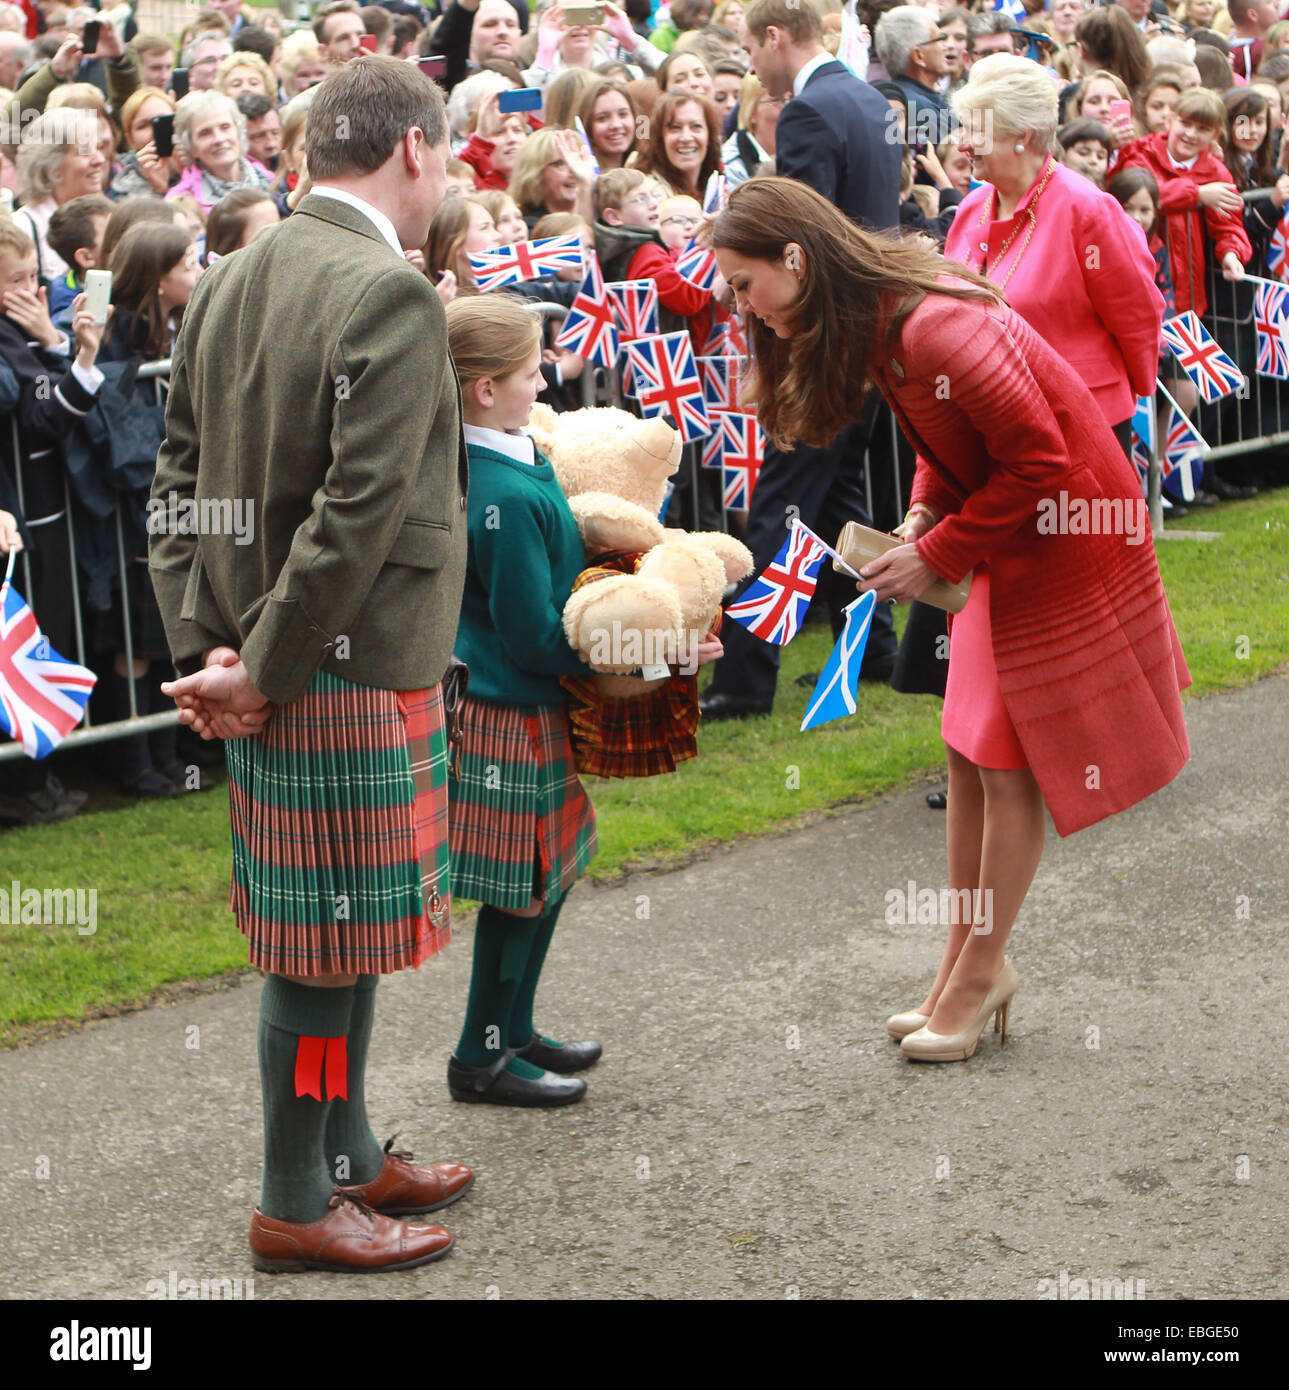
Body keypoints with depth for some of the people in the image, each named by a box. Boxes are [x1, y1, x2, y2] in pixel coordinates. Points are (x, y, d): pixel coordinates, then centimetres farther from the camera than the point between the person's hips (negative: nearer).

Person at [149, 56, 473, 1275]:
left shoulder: (227, 284, 9)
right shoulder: (391, 294, -18)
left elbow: (181, 480, 8)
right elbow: (360, 511, -23)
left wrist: (206, 646, 2)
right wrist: (262, 671, -16)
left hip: (280, 673, 9)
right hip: (352, 672, -9)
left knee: (335, 929, 19)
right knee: (331, 940, 3)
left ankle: (349, 1155, 33)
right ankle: (294, 1207, 15)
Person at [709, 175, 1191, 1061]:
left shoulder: (933, 329, -29)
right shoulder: (872, 319, 1)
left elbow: (1038, 460, -25)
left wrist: (937, 558, -18)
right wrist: (924, 514, -4)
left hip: (1067, 529, -9)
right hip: (1011, 532, 9)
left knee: (1011, 766, -2)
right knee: (971, 755, 10)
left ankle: (979, 974, 9)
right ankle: (972, 965, 19)